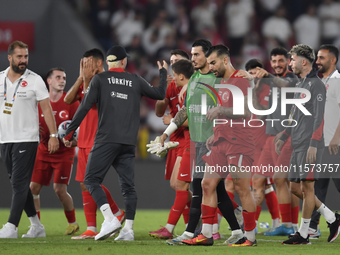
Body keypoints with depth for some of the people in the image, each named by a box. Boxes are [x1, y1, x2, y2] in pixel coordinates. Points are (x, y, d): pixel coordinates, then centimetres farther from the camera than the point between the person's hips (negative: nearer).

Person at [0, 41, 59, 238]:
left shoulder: (34, 80, -4)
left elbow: (46, 108, -4)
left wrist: (53, 135, -9)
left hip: (26, 140, -5)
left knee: (19, 184, -11)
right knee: (21, 185, 10)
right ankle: (36, 226, 19)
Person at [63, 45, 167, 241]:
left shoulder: (99, 80, 3)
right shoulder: (135, 81, 11)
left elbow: (85, 107, -3)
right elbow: (160, 94, 21)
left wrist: (70, 131, 2)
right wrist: (163, 73, 38)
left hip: (107, 140, -4)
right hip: (129, 143, 4)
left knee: (92, 180, -1)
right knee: (128, 186, 7)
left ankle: (110, 219, -19)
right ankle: (128, 230, 0)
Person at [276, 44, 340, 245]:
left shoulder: (316, 85, -9)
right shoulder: (300, 86, 19)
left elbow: (319, 117, -16)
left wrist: (313, 145, -21)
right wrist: (283, 138, 23)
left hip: (310, 147, -10)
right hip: (298, 147, 10)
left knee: (307, 187, -5)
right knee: (295, 188, 8)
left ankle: (303, 234, -1)